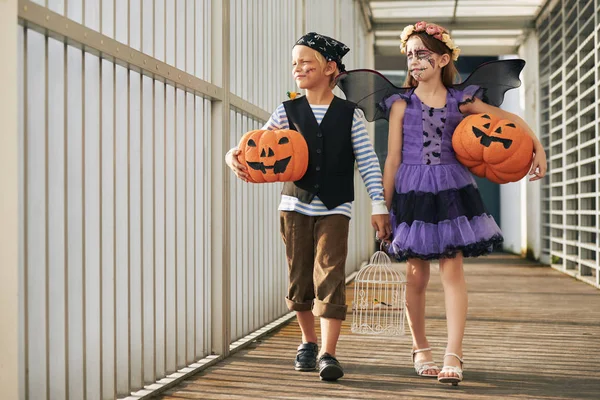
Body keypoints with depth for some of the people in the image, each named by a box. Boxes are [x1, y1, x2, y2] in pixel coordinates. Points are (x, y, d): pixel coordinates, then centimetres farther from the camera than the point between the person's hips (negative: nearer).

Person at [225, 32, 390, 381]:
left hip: (334, 209, -2)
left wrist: (379, 207, -6)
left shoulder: (349, 114, 0)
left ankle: (328, 354, -13)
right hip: (296, 205, 3)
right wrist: (235, 156, -26)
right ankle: (308, 343, 29)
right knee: (300, 278, 10)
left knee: (330, 277, -12)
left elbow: (369, 163, -1)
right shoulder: (288, 111, 4)